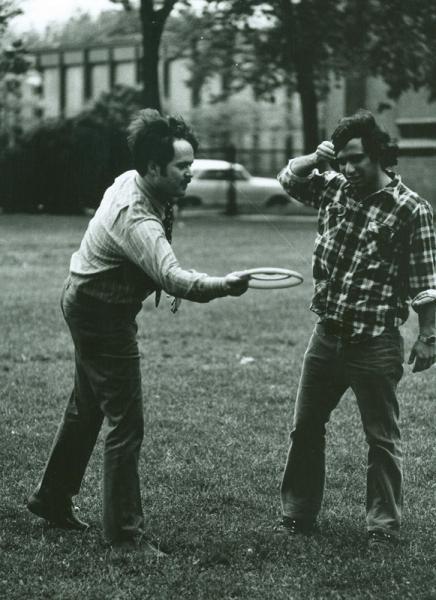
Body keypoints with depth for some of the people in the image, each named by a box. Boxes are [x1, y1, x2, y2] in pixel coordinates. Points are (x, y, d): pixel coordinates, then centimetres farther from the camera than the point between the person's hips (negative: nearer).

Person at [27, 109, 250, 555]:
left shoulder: (129, 181, -3)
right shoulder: (136, 220, -33)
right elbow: (172, 277, -48)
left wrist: (167, 280, 6)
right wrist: (222, 285, -62)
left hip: (87, 306, 11)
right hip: (103, 316, -11)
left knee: (86, 409, 22)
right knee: (125, 425, -6)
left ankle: (52, 498, 38)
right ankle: (124, 531, 2)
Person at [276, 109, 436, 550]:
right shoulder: (333, 187, 4)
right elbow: (287, 177, 18)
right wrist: (316, 159, -1)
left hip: (375, 344, -6)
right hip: (327, 335, 6)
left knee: (382, 438, 4)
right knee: (305, 429, 13)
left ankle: (383, 527, 14)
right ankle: (297, 515, 25)